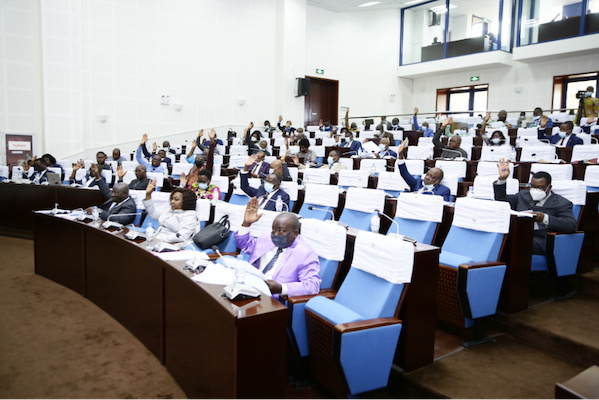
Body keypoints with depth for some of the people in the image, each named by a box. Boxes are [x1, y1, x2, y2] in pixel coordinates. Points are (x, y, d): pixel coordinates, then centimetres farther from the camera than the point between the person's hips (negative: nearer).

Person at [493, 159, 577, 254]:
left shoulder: (561, 203, 9)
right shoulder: (523, 195, 26)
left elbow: (572, 226, -6)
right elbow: (501, 201, 33)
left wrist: (545, 218, -20)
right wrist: (502, 179, 19)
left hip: (539, 241, -5)